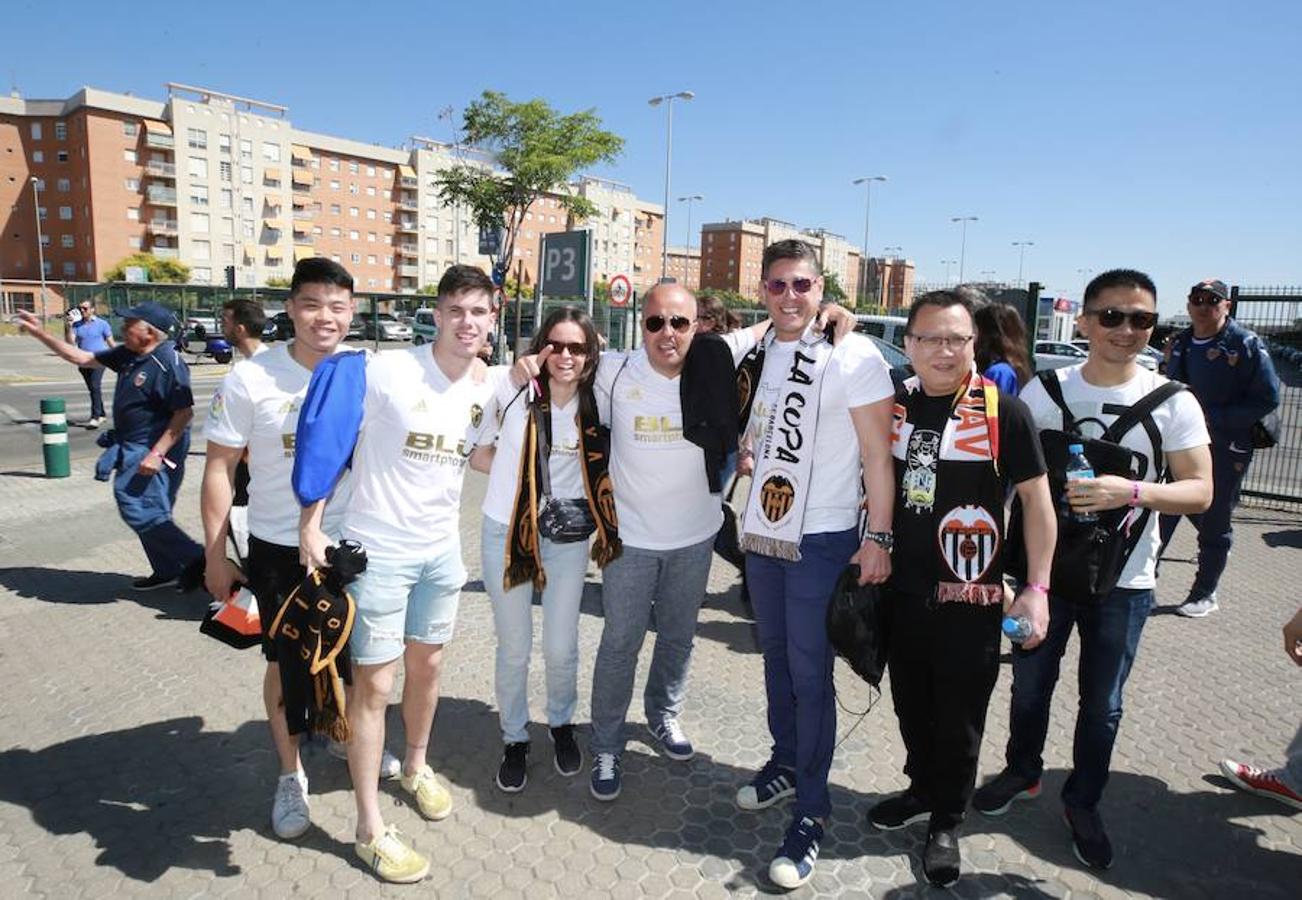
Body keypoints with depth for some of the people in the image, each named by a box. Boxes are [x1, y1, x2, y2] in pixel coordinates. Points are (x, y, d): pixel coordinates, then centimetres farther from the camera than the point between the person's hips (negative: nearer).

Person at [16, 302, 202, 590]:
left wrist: (157, 454, -25)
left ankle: (196, 559, -5)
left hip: (153, 449, -10)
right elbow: (81, 358, 20)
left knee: (141, 512, -14)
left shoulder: (168, 363, -20)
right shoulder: (128, 355, 7)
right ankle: (167, 571, 26)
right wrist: (39, 334, 16)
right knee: (148, 513, 15)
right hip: (132, 447, 10)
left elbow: (184, 413, -23)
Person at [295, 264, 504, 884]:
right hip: (378, 549, -5)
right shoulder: (385, 372, -16)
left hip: (442, 549, 5)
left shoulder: (487, 386, 1)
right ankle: (370, 828, 16)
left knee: (426, 665, 19)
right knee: (375, 681, 1)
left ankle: (416, 767, 44)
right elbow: (327, 444, -10)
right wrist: (311, 525, -13)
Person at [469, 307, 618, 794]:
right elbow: (478, 454, 0)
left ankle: (562, 725, 37)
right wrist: (518, 474, -9)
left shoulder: (595, 404, -4)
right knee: (513, 648, 10)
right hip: (506, 532, -1)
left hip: (567, 538, 1)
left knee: (561, 648, 9)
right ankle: (515, 740, 32)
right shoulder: (512, 391, -10)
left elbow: (598, 467, 13)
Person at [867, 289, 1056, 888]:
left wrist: (1037, 588, -10)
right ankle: (922, 792, 42)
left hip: (970, 597, -4)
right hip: (901, 591, 4)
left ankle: (946, 821, 31)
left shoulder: (1003, 410, -11)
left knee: (959, 717, 10)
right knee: (911, 704, 19)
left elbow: (1037, 501, -6)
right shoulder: (894, 404, 2)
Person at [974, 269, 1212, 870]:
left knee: (1102, 705, 12)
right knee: (1029, 686, 16)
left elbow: (1199, 492, -8)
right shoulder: (1044, 390, -3)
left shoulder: (1172, 403, -7)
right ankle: (1022, 771, 41)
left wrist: (1131, 492, -26)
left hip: (1123, 581, -1)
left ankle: (1083, 803, 34)